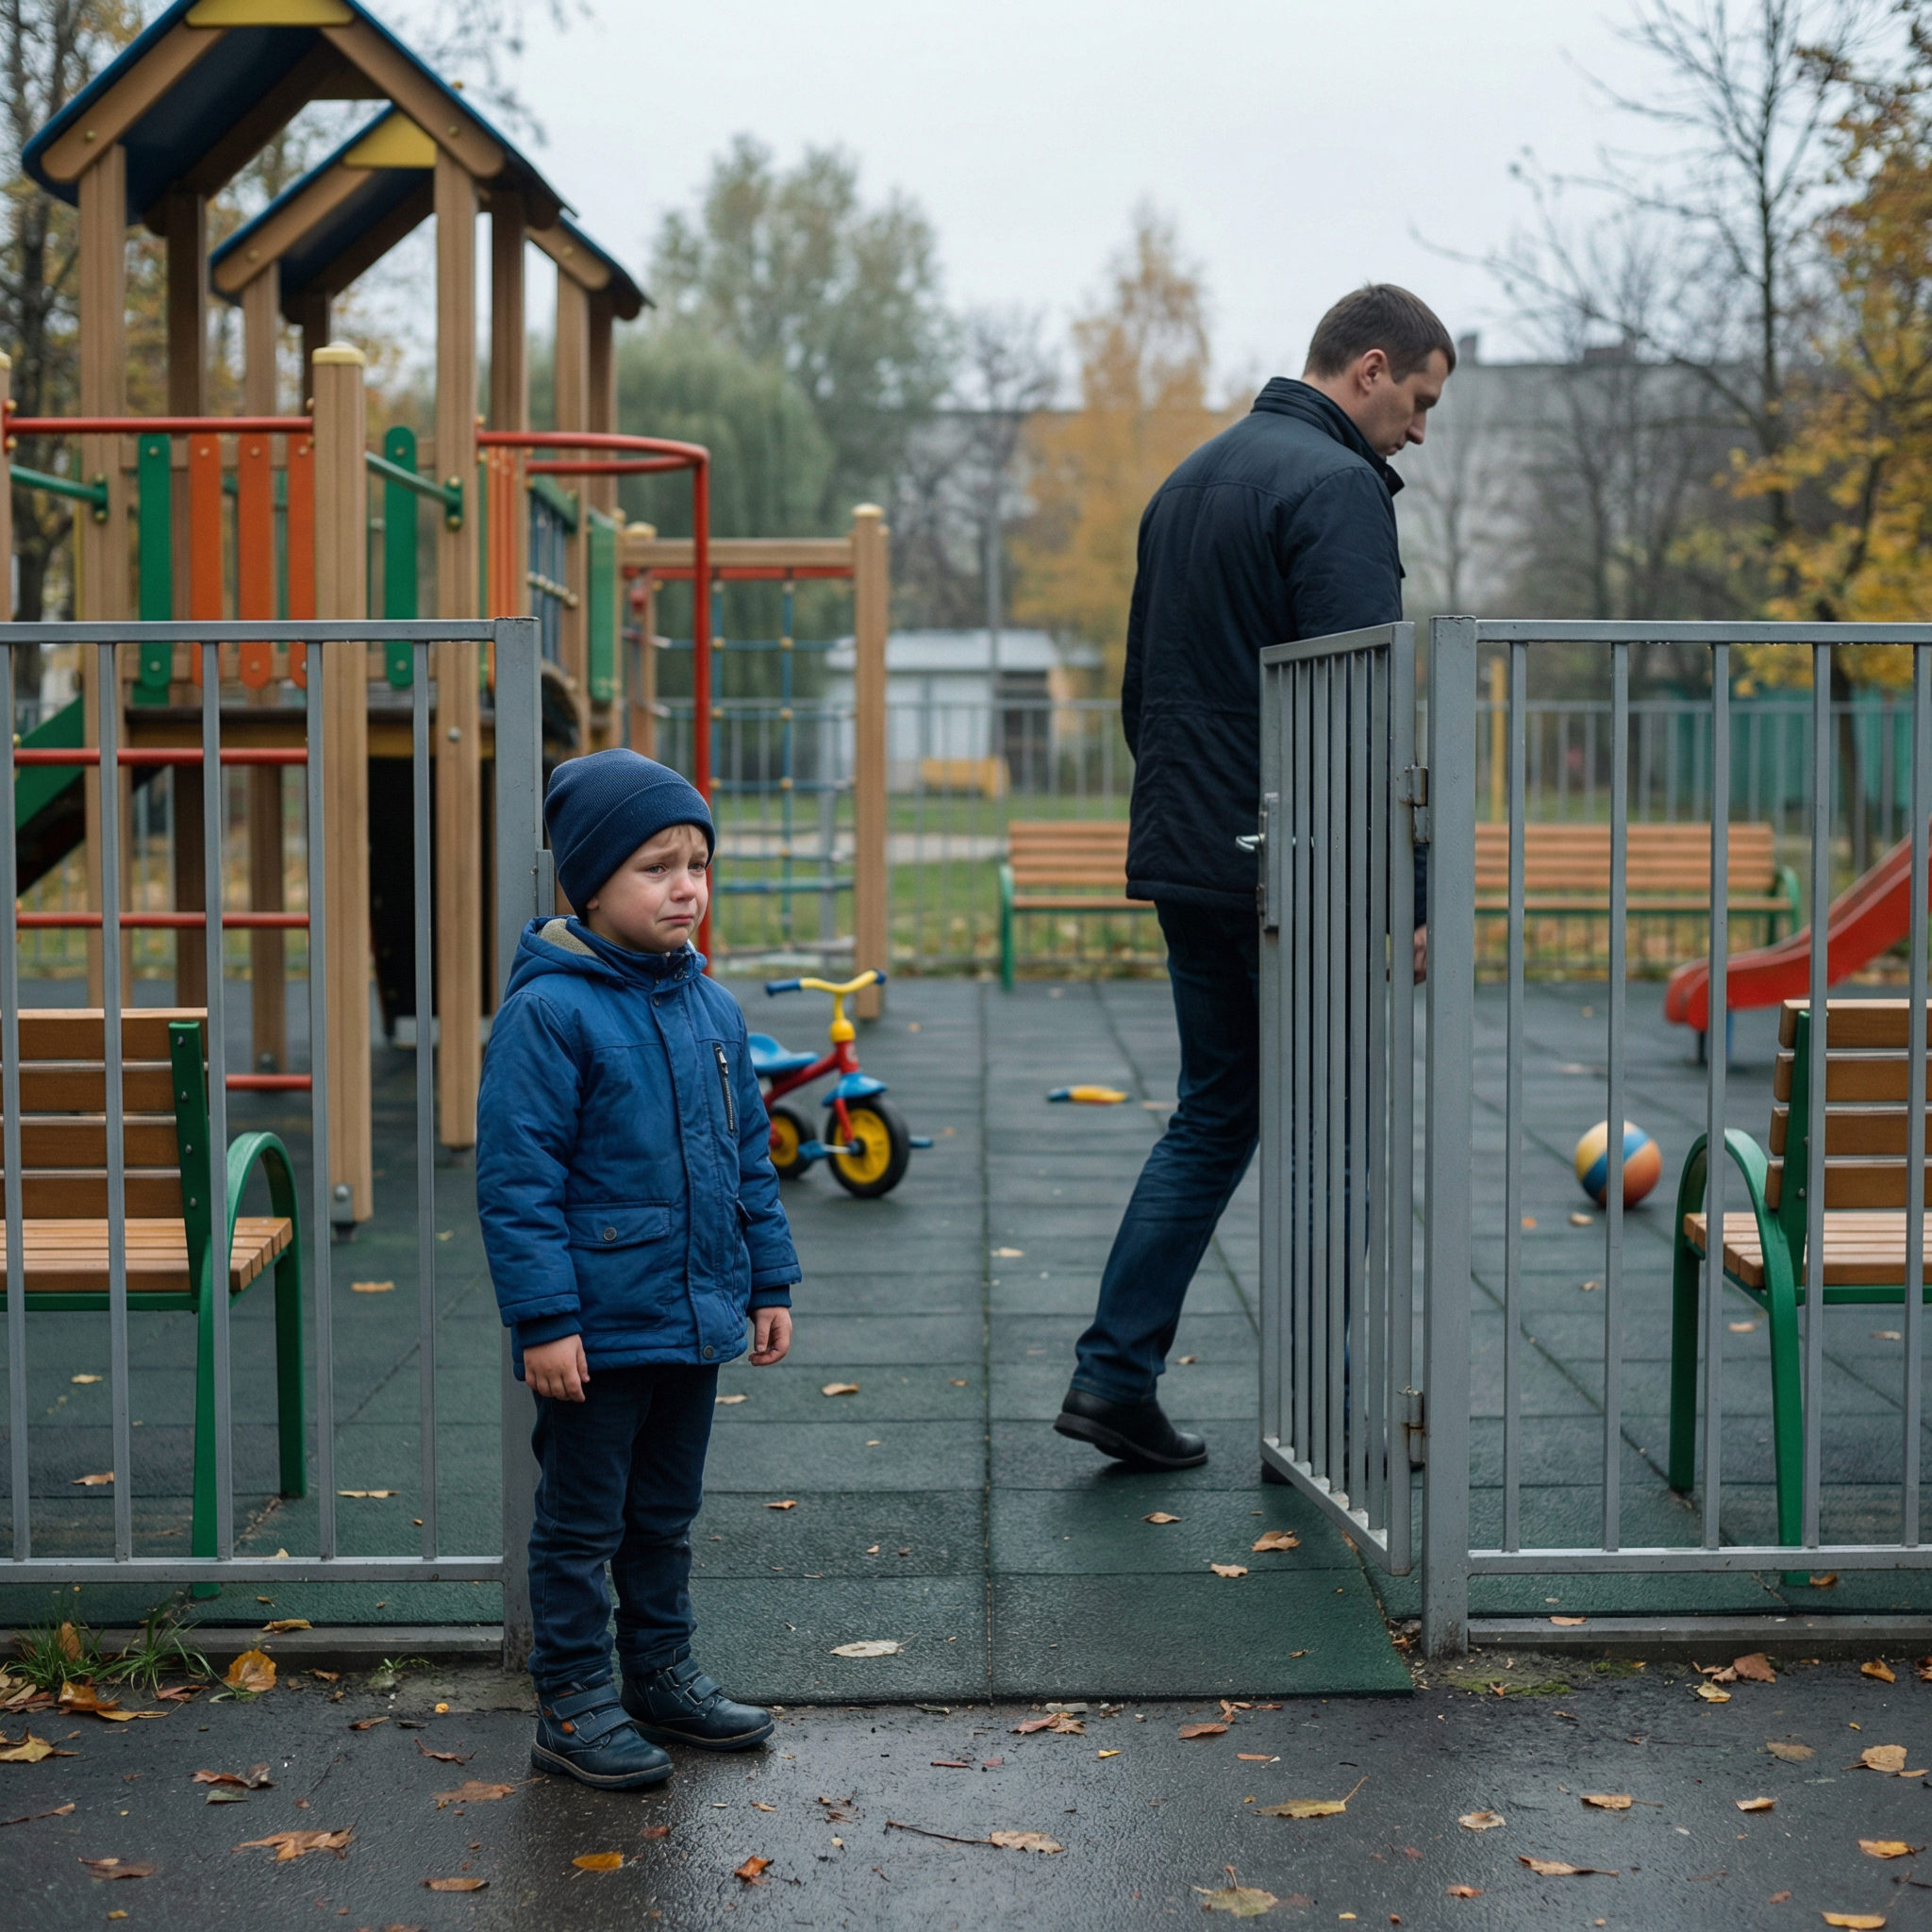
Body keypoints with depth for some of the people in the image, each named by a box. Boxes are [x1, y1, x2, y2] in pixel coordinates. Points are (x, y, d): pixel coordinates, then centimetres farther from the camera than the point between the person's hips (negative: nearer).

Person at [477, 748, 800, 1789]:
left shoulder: (712, 1007, 6)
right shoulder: (548, 1011, -16)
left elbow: (748, 1156, 15)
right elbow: (516, 1177, -17)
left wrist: (768, 1283, 14)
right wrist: (544, 1319, -19)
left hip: (696, 1317, 7)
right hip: (597, 1330, -7)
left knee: (665, 1514, 20)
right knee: (581, 1523, 5)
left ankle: (661, 1673, 33)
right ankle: (572, 1704, 16)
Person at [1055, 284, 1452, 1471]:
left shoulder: (1190, 482, 17)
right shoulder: (1336, 484, -13)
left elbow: (1141, 692, 22)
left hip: (1186, 867, 8)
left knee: (1214, 1114, 15)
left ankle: (1115, 1371, 11)